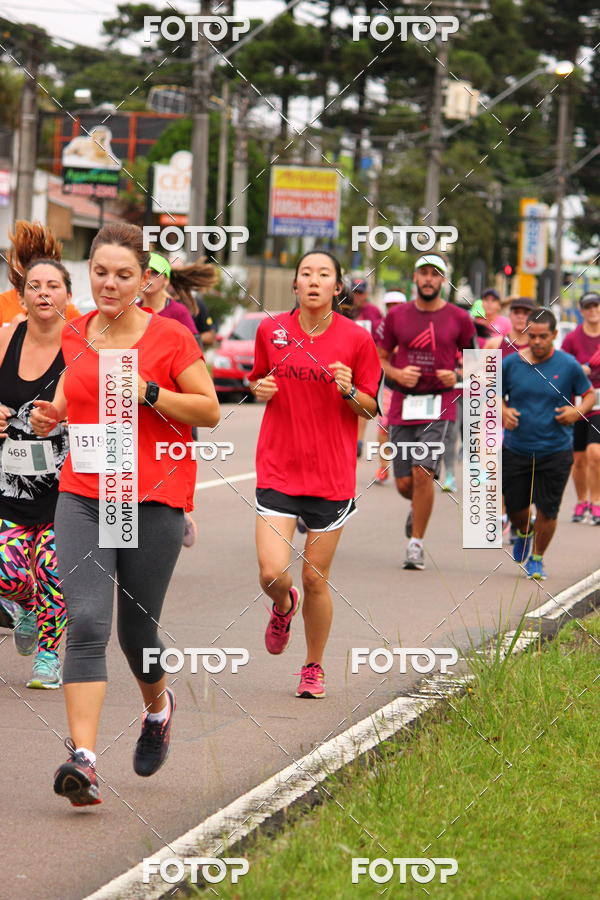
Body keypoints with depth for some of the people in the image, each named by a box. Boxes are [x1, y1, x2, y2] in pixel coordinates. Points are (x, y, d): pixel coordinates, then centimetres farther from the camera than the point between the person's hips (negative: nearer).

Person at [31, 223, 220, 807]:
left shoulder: (170, 337, -5)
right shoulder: (75, 335, 8)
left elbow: (209, 410, -3)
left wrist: (149, 392, -17)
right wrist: (54, 414, 4)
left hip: (155, 500, -3)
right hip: (83, 498, 3)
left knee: (136, 630, 7)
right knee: (86, 622, -14)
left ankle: (158, 705, 42)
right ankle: (82, 756, -20)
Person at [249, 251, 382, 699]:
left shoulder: (356, 339, -3)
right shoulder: (271, 331, 2)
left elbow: (371, 408, 5)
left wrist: (349, 391, -16)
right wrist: (260, 389, -4)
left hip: (332, 476, -1)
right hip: (278, 470, 1)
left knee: (315, 579, 4)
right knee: (272, 574, -11)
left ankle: (314, 668, 26)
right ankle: (283, 606, 28)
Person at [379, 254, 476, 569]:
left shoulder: (459, 319, 2)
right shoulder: (397, 316, 6)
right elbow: (381, 358, 12)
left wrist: (457, 377, -9)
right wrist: (397, 374, -8)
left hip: (438, 406, -2)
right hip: (402, 405, 2)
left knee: (423, 473, -17)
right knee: (403, 484, 3)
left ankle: (416, 544, -7)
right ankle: (418, 507, 40)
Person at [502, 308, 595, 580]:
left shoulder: (568, 365, -4)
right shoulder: (511, 363, -2)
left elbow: (590, 394, 8)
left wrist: (578, 411, -13)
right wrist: (503, 411, -10)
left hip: (555, 452, -2)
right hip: (516, 450, 2)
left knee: (547, 511, -1)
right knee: (515, 507, 7)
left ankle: (537, 559, 22)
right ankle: (525, 533, 43)